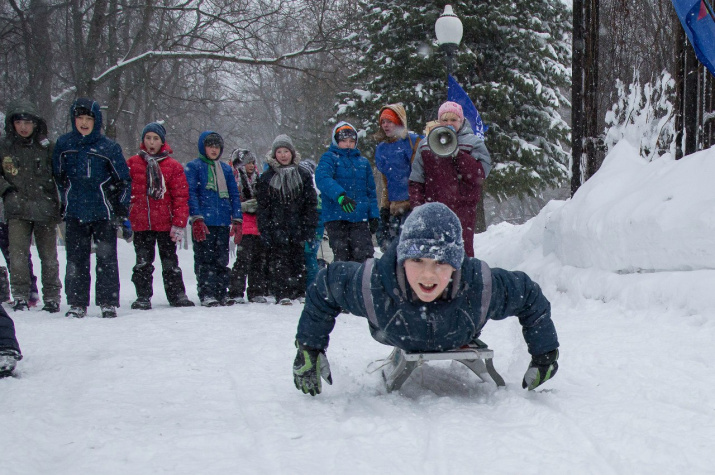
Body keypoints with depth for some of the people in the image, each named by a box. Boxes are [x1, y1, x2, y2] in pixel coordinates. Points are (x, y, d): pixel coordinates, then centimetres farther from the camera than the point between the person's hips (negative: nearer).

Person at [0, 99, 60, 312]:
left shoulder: (47, 147, 3)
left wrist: (63, 203, 3)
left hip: (45, 209, 0)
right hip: (17, 209, 0)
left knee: (49, 256, 6)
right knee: (18, 254, -9)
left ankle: (52, 296, 15)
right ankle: (20, 295, 0)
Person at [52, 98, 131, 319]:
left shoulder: (109, 147, -3)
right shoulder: (64, 144, 2)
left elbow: (125, 180, 5)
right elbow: (57, 177, 14)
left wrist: (121, 210, 0)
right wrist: (63, 204, 11)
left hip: (104, 214, -1)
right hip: (74, 215, 2)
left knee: (107, 259, 2)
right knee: (76, 260, 3)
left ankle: (108, 303, 9)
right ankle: (77, 303, 10)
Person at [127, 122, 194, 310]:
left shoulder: (173, 166, 0)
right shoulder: (132, 164, 3)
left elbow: (181, 197, -2)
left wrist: (179, 224, -8)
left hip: (166, 223, -1)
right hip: (140, 222, 1)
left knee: (170, 261, 9)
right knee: (143, 262, 6)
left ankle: (177, 295, 18)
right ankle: (143, 297, 14)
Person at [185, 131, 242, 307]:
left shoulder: (226, 169, 17)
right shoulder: (193, 167, 3)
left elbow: (234, 195, 15)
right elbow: (191, 193, -5)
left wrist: (237, 220, 5)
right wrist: (197, 218, -16)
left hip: (223, 223, 4)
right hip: (203, 222, -4)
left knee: (222, 260, 6)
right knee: (205, 259, -4)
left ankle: (221, 293, 12)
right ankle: (206, 294, -2)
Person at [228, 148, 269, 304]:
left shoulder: (257, 178, 19)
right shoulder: (234, 180, -2)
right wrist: (245, 206, -19)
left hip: (258, 226, 7)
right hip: (244, 226, -7)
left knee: (261, 258, 5)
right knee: (244, 258, -12)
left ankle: (257, 292, 13)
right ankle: (236, 293, -7)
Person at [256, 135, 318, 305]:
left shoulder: (303, 175, 8)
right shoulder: (267, 177, 6)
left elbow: (311, 204, 7)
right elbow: (263, 206, 3)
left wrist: (310, 227, -1)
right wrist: (265, 230, -5)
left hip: (298, 226, 1)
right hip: (276, 227, -1)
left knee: (298, 259, 5)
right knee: (279, 261, -6)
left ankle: (299, 292, 13)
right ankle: (282, 294, -4)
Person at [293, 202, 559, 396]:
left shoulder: (481, 286, -47)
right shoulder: (373, 284, -48)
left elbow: (531, 297, -26)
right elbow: (324, 286, -27)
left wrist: (544, 356, -20)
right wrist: (309, 350, -25)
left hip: (459, 343, 1)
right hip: (403, 344, 0)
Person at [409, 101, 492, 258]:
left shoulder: (473, 143, 5)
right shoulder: (426, 146, 12)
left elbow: (479, 175, -10)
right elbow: (416, 181, 11)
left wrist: (456, 153, -14)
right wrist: (417, 205, -2)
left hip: (463, 209, -2)